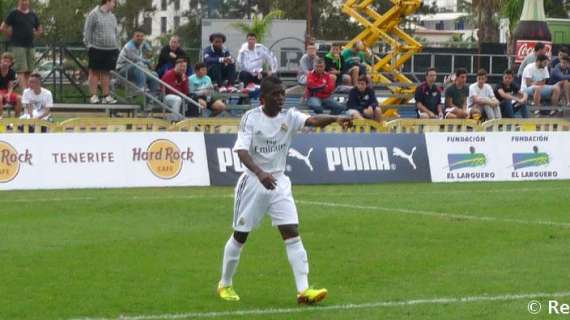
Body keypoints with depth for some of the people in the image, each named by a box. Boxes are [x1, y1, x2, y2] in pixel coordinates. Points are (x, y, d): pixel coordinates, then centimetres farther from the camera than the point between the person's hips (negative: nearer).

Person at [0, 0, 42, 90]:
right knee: (21, 70, -13)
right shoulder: (13, 14, 0)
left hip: (30, 46, 5)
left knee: (28, 72, 5)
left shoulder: (33, 15, 14)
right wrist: (11, 37, 1)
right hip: (18, 46, -5)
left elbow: (40, 30, 24)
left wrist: (32, 37, 11)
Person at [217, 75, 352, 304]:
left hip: (279, 182, 3)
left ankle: (303, 290, -13)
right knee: (240, 235, 8)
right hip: (253, 182, -3)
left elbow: (313, 121, -22)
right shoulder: (251, 118, -10)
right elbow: (241, 150, -22)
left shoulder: (289, 117, -3)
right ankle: (225, 284, 26)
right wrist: (260, 173, -39)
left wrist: (335, 119, -43)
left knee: (292, 233, -9)